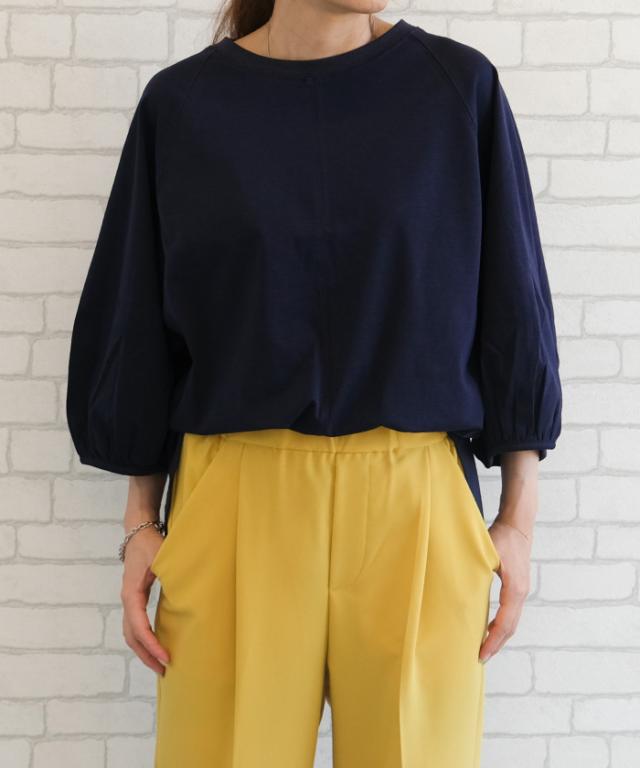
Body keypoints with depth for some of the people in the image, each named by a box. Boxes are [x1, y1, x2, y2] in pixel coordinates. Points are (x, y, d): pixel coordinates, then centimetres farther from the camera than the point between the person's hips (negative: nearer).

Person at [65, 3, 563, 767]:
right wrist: (140, 521, 5)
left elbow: (510, 310, 4)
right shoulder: (182, 102, 3)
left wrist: (518, 516, 2)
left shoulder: (459, 86, 1)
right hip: (235, 504, 1)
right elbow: (138, 323, 7)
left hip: (417, 505, 0)